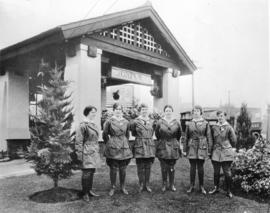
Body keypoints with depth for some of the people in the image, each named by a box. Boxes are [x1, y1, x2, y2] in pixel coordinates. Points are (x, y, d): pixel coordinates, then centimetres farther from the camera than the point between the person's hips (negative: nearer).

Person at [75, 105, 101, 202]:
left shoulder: (94, 124, 12)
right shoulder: (83, 125, -14)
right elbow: (79, 141, -13)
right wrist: (80, 155, -14)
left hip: (94, 152, 8)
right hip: (87, 153, -8)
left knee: (92, 171, 14)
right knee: (87, 173, -2)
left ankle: (89, 190, 26)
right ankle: (85, 193, 9)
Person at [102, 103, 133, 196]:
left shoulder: (126, 122, 7)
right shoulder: (109, 121, -4)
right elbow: (105, 135, 3)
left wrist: (125, 143, 12)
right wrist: (109, 144, 6)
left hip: (124, 148, 3)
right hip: (113, 148, -3)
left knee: (123, 169, 7)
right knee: (113, 169, 3)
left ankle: (123, 187, 22)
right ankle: (113, 187, 17)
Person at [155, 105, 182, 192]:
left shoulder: (176, 122, 0)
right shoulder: (160, 122, -3)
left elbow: (179, 134, 12)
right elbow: (157, 134, 8)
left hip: (173, 147, 1)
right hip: (162, 147, -1)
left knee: (171, 167, 5)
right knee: (164, 168, 3)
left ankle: (172, 185, 18)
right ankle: (164, 184, 16)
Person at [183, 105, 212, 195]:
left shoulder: (205, 123, 3)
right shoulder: (189, 124, 7)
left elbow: (209, 137, 3)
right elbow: (186, 138, 9)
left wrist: (209, 150, 0)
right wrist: (184, 149, 6)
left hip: (202, 147, -1)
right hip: (192, 147, 1)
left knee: (200, 167, 3)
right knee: (192, 167, 5)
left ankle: (201, 186, 17)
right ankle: (192, 186, 16)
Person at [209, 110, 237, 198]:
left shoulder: (229, 127, -4)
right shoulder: (214, 127, 6)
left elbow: (234, 140, 3)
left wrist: (230, 148, 8)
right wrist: (212, 149, 12)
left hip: (226, 152, -3)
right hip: (216, 152, 3)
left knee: (227, 172, 1)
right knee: (216, 172, 10)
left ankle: (229, 191, 13)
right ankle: (216, 188, 25)